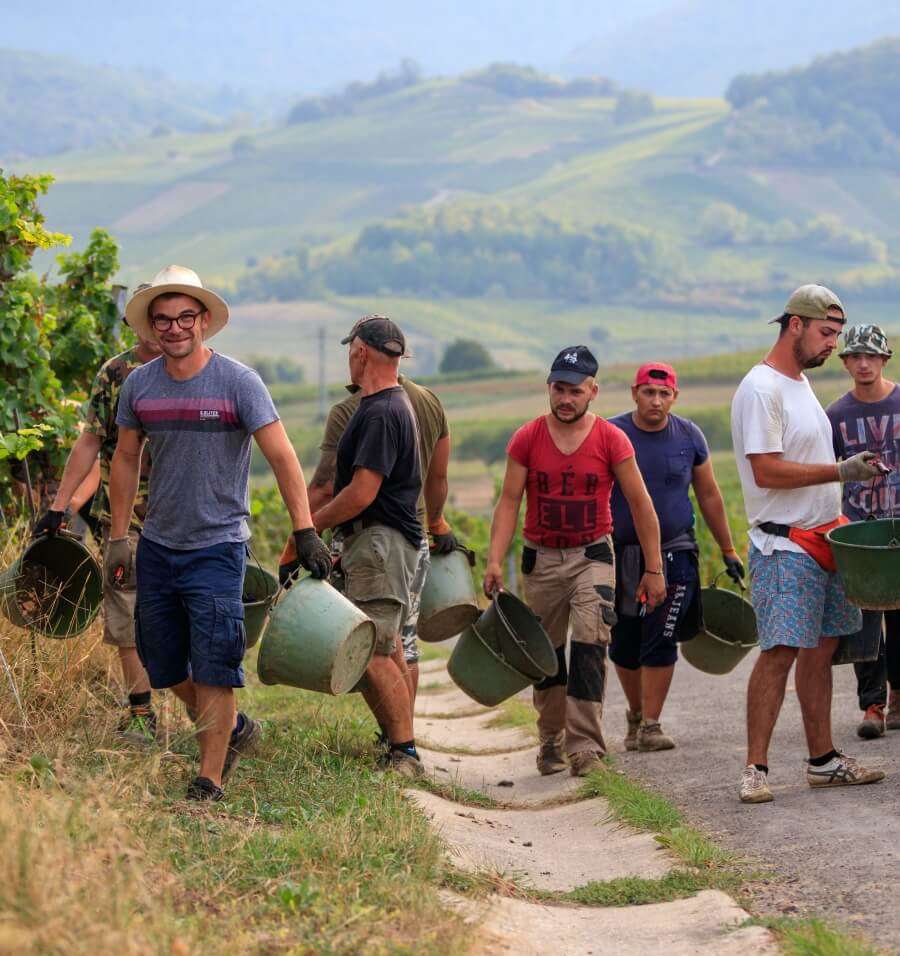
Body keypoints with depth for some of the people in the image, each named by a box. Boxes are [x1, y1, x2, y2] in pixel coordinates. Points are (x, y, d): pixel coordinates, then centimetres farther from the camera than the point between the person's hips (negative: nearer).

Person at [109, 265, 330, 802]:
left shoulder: (238, 383, -11)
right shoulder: (139, 386, 2)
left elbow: (282, 457, -13)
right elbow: (126, 460, 14)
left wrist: (305, 532, -20)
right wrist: (119, 538, 12)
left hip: (217, 548, -5)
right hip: (157, 547, 5)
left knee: (213, 669, -8)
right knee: (164, 667, 12)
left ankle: (211, 779, 1)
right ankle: (234, 730, 35)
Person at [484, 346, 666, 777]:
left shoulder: (611, 440, -6)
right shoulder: (527, 439, -2)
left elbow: (640, 504, -2)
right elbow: (509, 502, -2)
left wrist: (653, 569, -3)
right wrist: (494, 561, -13)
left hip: (592, 556, -2)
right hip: (541, 559, 2)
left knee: (589, 644, -16)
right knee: (546, 653, 9)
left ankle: (585, 744, -17)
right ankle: (551, 740, 23)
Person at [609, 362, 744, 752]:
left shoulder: (689, 437, 2)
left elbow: (709, 496, 12)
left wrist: (728, 551, 15)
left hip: (673, 554, 0)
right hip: (621, 555, 0)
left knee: (660, 640, -9)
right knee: (623, 646, 8)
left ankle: (650, 724, -3)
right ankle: (635, 714, 29)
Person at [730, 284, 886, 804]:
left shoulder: (801, 384, 16)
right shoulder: (761, 389, -14)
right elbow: (767, 470, -22)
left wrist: (838, 519, 15)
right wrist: (840, 471, -22)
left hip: (821, 541, 9)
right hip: (785, 545, -9)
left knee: (821, 648, 10)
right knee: (779, 652, -12)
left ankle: (824, 760, 16)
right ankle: (756, 768, -9)